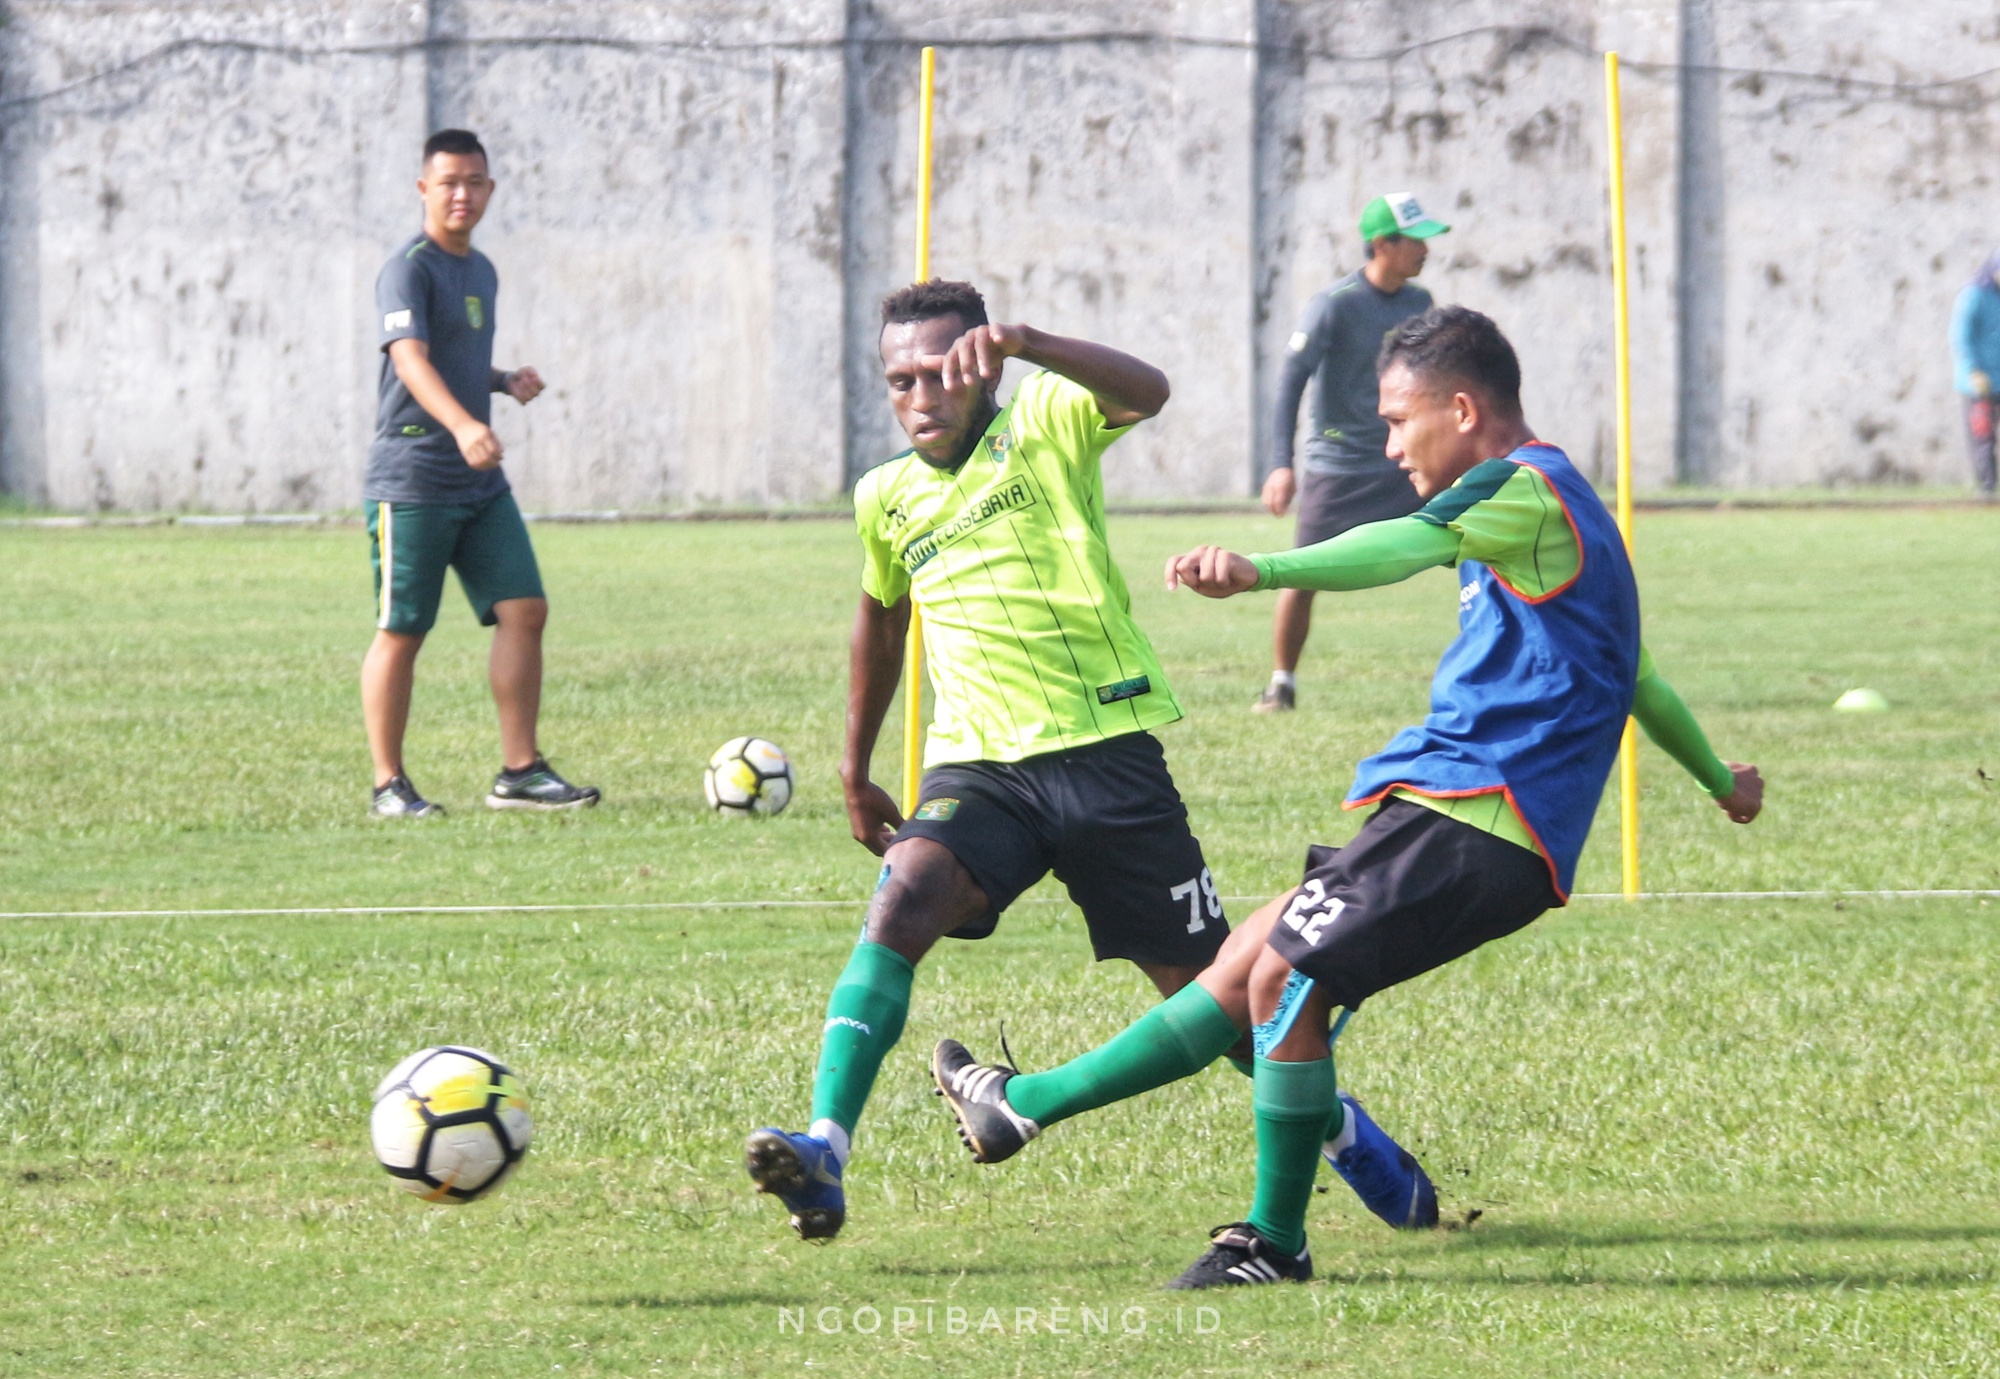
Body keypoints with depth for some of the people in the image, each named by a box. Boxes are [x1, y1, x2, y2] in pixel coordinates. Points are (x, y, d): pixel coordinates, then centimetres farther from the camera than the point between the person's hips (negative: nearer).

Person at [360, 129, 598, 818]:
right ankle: (389, 786, 6)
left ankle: (519, 772, 2)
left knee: (524, 610, -2)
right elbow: (411, 360, -27)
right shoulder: (409, 270, -11)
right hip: (410, 482, -8)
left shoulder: (481, 271, 16)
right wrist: (463, 425, -43)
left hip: (480, 483, 8)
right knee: (402, 631, -2)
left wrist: (506, 381, 10)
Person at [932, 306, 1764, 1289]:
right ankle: (1027, 1105, 16)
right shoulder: (1555, 500, 24)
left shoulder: (1525, 490, -9)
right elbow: (1633, 672, 38)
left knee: (1287, 977, -15)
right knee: (1252, 956, 12)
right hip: (1480, 818, 11)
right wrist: (1719, 779, 53)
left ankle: (1274, 1242, -6)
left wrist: (1264, 569, -49)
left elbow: (1406, 546, -31)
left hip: (1472, 820, -11)